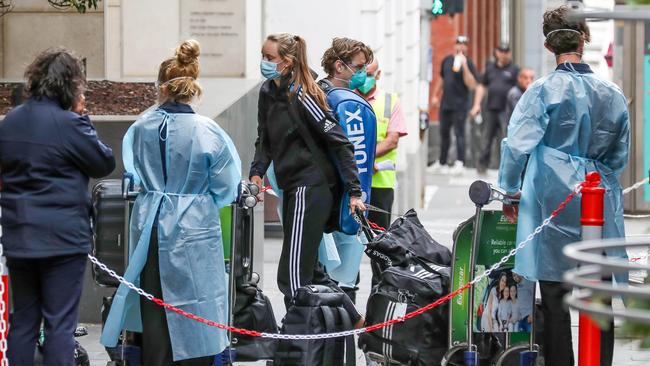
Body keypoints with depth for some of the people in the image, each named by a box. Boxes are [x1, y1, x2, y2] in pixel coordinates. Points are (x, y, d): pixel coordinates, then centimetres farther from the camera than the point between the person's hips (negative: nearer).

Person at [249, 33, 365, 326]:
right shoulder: (268, 92, 9)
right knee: (309, 269, 17)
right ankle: (355, 322, 29)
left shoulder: (301, 96, -16)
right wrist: (256, 173, 1)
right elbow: (265, 140, 19)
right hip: (293, 188, 10)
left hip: (311, 189, -10)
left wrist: (354, 191, -17)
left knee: (293, 275, -10)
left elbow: (339, 142, -15)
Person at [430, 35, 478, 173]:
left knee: (459, 132, -8)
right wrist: (435, 95, 19)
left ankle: (460, 162, -6)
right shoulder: (447, 60, 11)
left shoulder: (468, 63, -6)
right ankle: (442, 162, 24)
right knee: (444, 132, 13)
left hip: (460, 105, -6)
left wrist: (464, 66, -23)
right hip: (445, 103, 6)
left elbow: (472, 85, -16)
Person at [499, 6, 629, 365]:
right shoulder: (613, 94, 4)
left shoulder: (544, 90, -7)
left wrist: (510, 190, 1)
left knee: (555, 299, 3)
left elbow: (518, 144, -12)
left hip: (554, 203, -3)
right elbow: (620, 156, 13)